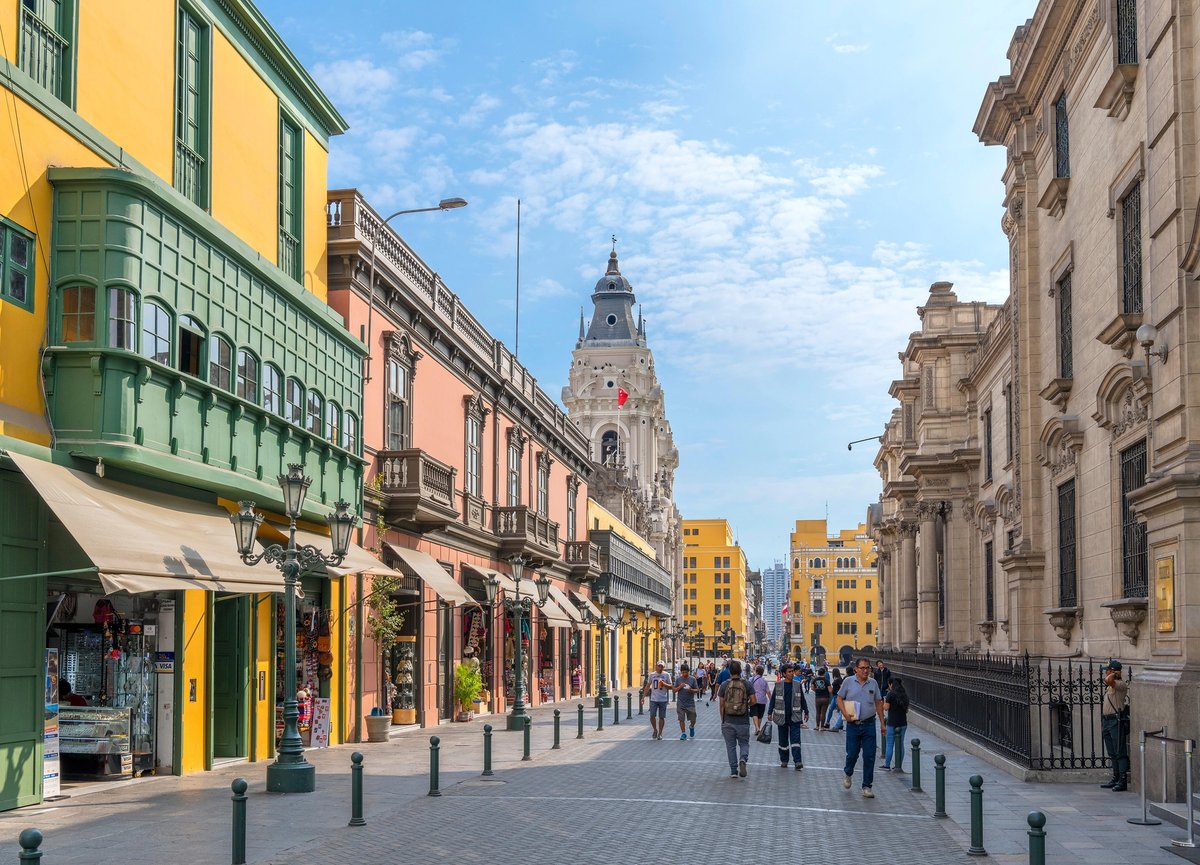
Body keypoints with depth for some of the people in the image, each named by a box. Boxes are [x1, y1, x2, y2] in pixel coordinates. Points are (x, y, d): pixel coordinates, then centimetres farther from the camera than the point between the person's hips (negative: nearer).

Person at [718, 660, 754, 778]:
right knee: (744, 744, 13)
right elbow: (753, 701, -7)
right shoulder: (746, 684, -3)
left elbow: (721, 704, -3)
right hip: (743, 722, 0)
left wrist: (722, 720, 7)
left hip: (728, 721, 0)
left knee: (731, 746, 10)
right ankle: (743, 759, -16)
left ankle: (734, 771, 10)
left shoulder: (724, 685, -4)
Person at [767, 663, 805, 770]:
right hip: (782, 717, 0)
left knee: (795, 739, -9)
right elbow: (773, 699, 5)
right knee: (783, 740, 9)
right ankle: (784, 760, 21)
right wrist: (770, 713, 1)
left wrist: (806, 712, 13)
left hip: (794, 717, 0)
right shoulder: (778, 685, 0)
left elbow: (802, 699, 12)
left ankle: (798, 761, -14)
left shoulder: (797, 685, 3)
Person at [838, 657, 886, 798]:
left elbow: (878, 703, 12)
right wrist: (845, 714, -14)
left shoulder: (873, 683, 6)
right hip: (853, 724, -2)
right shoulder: (848, 682, -1)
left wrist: (882, 723, 11)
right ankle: (848, 773, 36)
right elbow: (839, 699, 3)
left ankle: (867, 786, 7)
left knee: (869, 756, -1)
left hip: (869, 724, 2)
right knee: (852, 754, 4)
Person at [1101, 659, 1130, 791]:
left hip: (1116, 721, -10)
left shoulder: (1121, 685, -10)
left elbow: (1108, 680, -32)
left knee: (1120, 752, -9)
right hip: (1107, 721, 10)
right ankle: (1116, 779, 20)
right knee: (1112, 753, 13)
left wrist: (1113, 675, -10)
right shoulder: (1110, 686, 19)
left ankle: (1123, 781, -10)